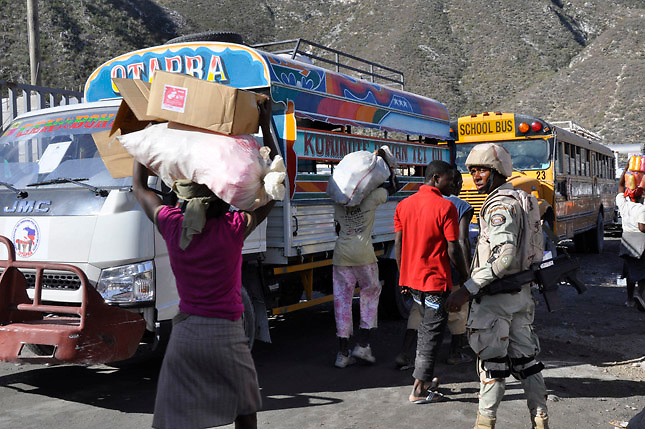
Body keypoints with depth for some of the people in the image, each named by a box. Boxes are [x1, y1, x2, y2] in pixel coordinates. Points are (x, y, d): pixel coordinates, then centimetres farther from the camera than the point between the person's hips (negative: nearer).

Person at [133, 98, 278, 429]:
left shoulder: (171, 226, -6)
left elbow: (139, 187, 13)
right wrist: (266, 127, 1)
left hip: (184, 333, 3)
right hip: (225, 334, -2)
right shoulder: (234, 229, -14)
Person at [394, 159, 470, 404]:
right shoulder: (445, 207, -14)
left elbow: (398, 244, 7)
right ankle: (419, 390, 7)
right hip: (435, 280, -7)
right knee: (432, 332, 3)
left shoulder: (404, 205, 5)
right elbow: (453, 249, -15)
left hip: (411, 279, 7)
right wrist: (465, 277, -2)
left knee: (426, 325, 23)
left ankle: (425, 379, 29)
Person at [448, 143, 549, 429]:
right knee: (524, 358, 15)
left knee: (491, 361, 0)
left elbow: (505, 255, -29)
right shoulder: (517, 199, 14)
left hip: (497, 294, -10)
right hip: (521, 292, 10)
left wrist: (468, 288, -29)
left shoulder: (500, 205, -17)